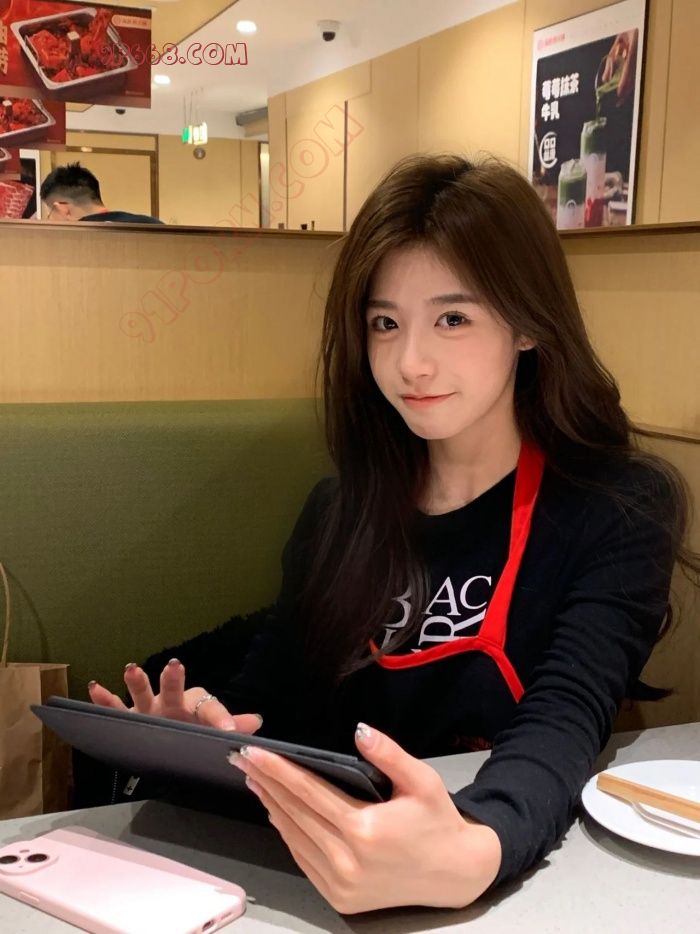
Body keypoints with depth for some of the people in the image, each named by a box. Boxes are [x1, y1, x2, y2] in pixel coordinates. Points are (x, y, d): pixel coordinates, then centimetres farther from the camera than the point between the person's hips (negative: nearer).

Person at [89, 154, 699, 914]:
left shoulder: (620, 511, -7)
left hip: (526, 877, -2)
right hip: (321, 873, 3)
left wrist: (469, 856, -40)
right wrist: (199, 729, -16)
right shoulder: (339, 509, 6)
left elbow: (562, 722, -20)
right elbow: (268, 698, 6)